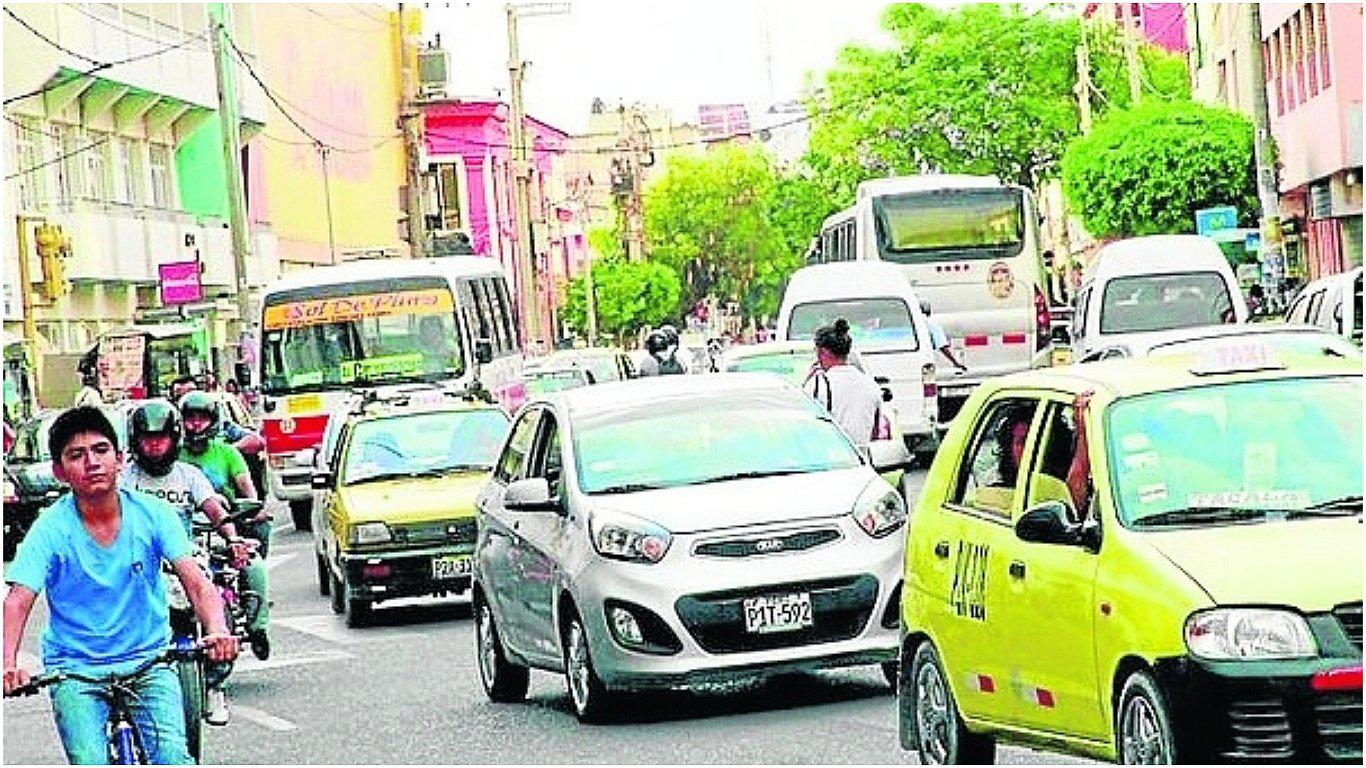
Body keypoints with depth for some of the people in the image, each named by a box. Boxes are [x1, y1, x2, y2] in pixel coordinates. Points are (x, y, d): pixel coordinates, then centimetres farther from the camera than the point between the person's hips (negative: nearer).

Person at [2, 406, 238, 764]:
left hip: (148, 663, 1)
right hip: (74, 671, -1)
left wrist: (217, 630, -34)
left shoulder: (152, 513, -6)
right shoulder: (51, 528, -10)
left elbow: (195, 581, -13)